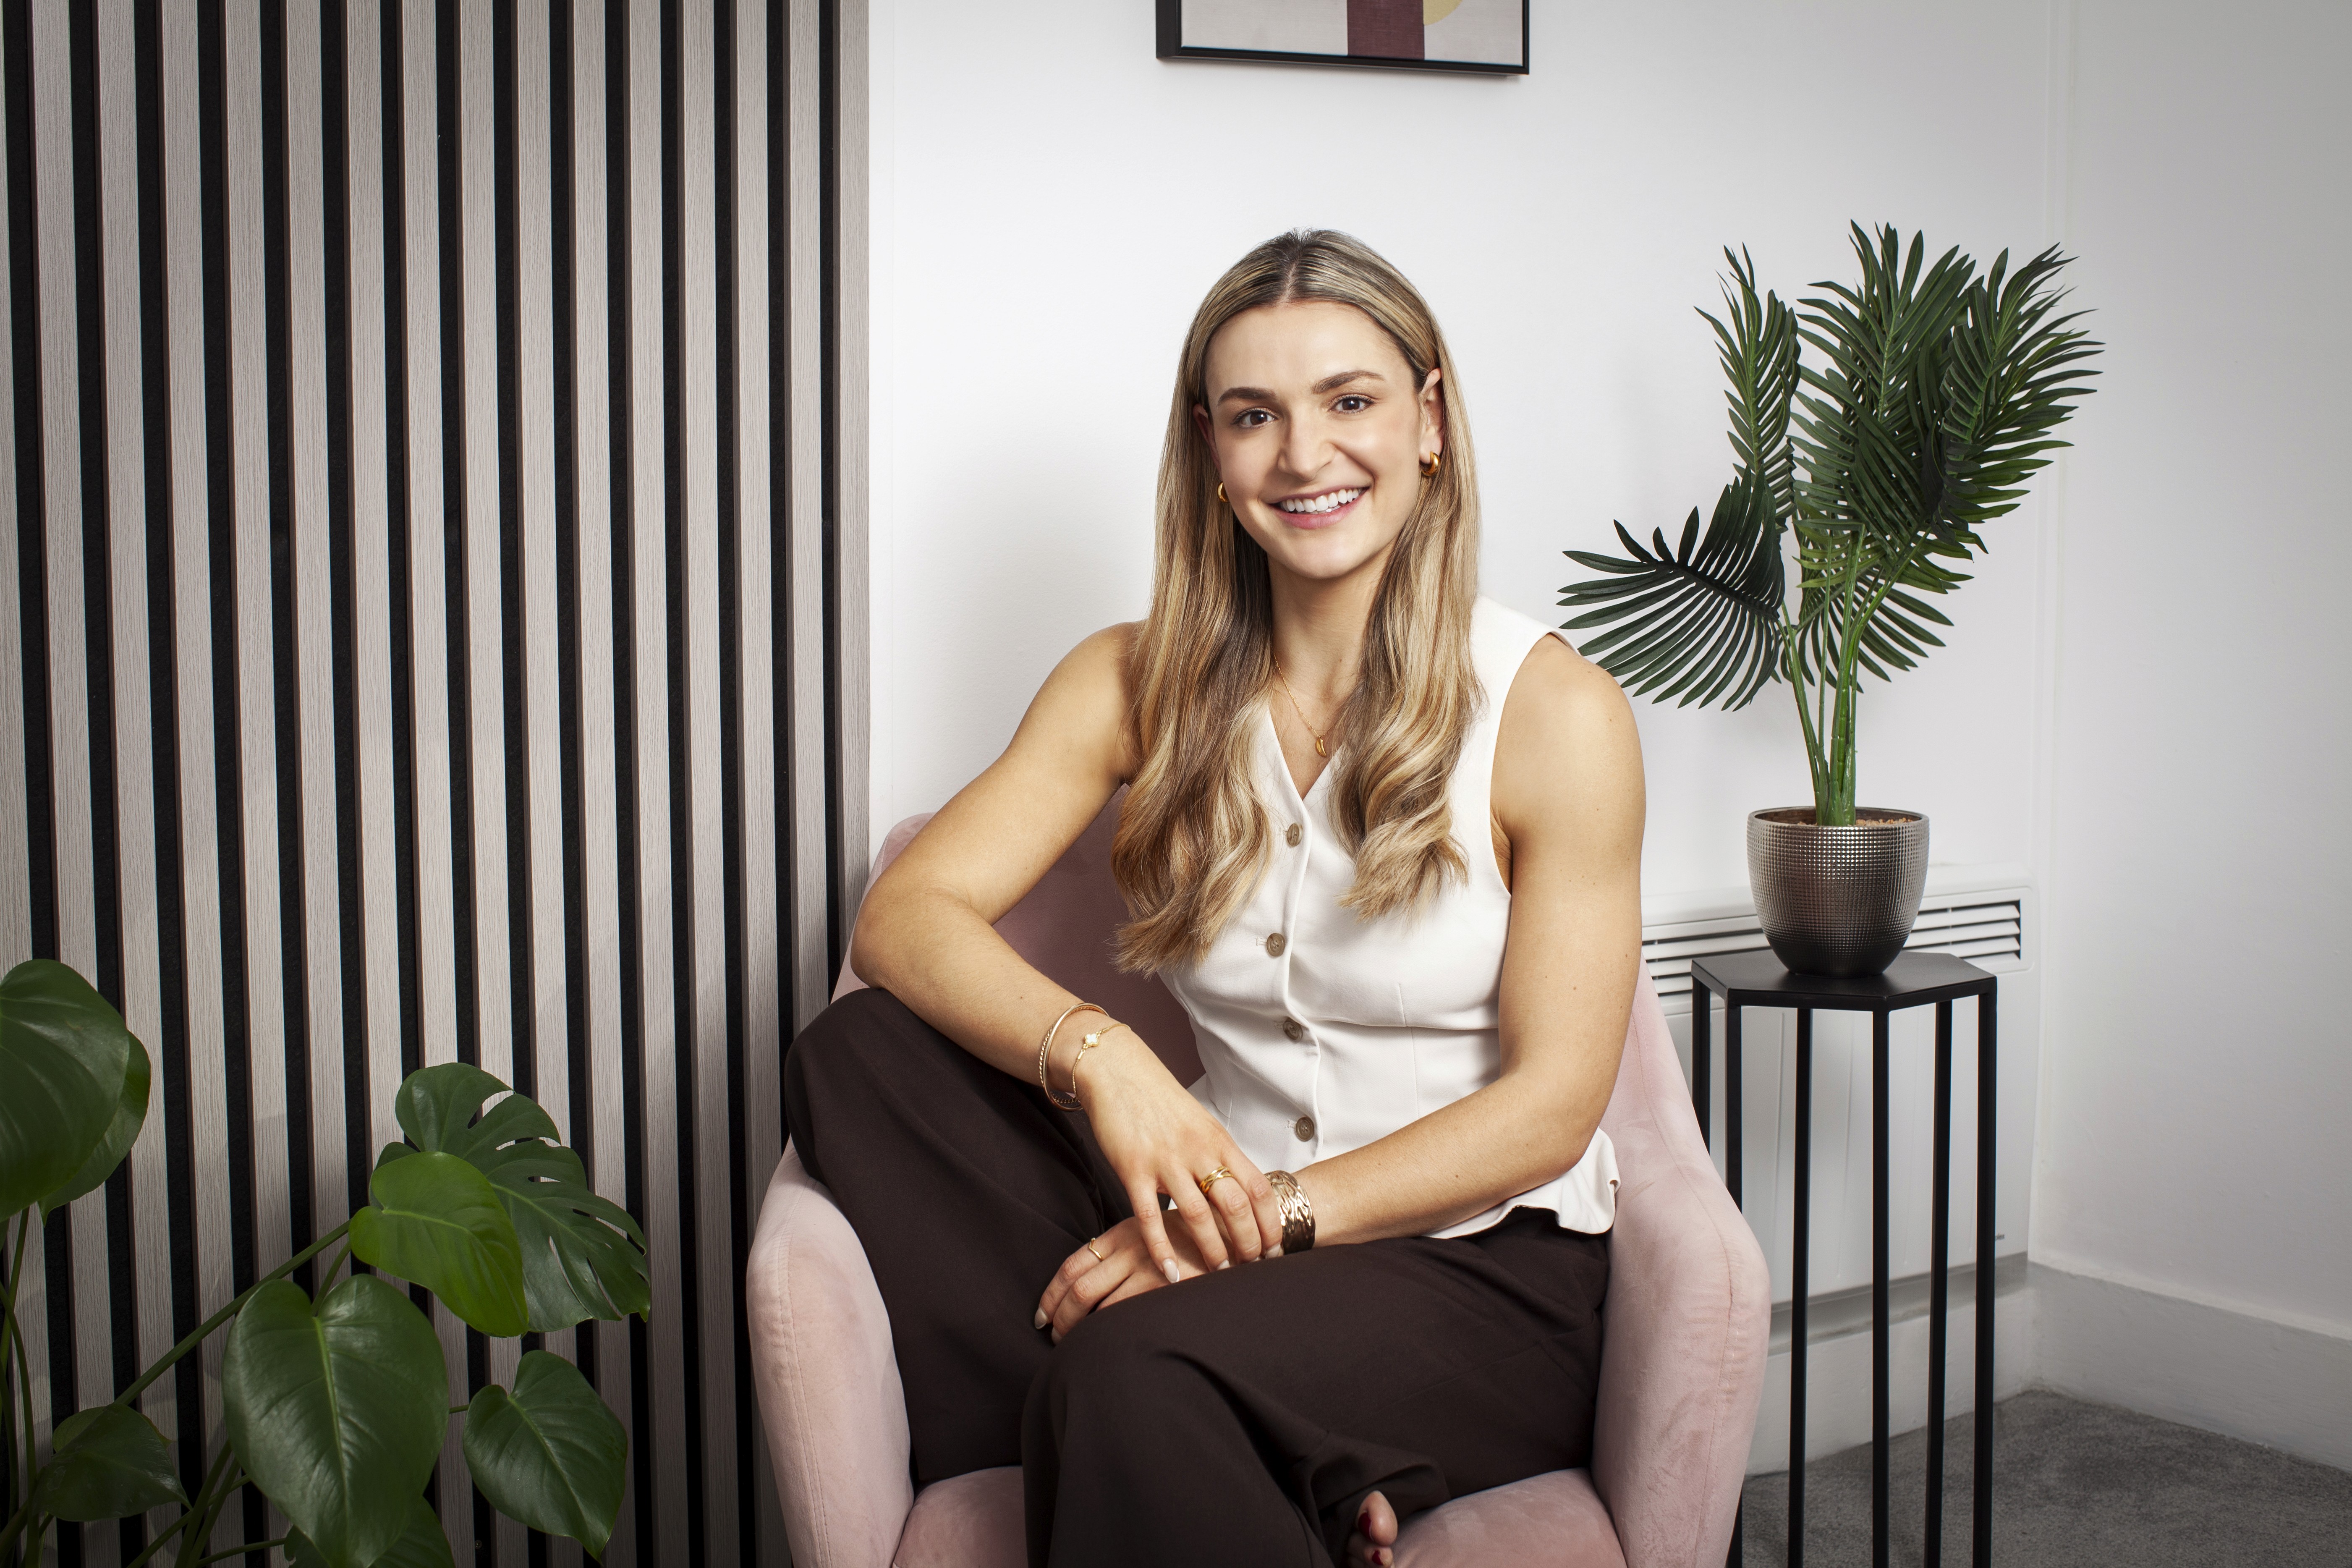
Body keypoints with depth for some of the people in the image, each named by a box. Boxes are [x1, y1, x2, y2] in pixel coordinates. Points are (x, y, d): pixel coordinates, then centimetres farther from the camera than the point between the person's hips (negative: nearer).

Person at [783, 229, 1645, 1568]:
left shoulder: (1555, 710, -6)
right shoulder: (1142, 684, 6)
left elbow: (1553, 1103, -8)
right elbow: (907, 914, -5)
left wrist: (1274, 1209, -21)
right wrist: (1096, 1054, -25)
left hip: (1488, 1267, -6)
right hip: (1234, 1236, 6)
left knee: (1138, 1364, -38)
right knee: (857, 1053, -19)